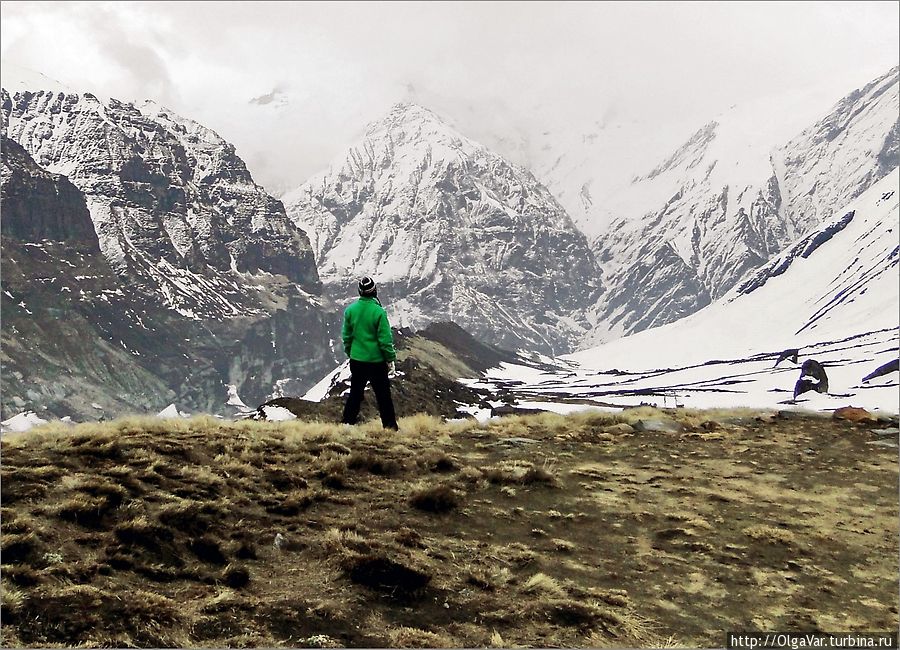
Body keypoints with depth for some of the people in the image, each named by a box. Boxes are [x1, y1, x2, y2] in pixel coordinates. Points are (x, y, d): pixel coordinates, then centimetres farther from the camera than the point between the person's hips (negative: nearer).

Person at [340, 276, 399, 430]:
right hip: (377, 360, -4)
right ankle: (390, 425, 11)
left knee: (355, 394, 16)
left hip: (356, 360, 4)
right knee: (383, 394, 7)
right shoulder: (378, 312, -17)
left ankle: (347, 421, 19)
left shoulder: (350, 310, -3)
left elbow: (346, 336, 5)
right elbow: (385, 339, -14)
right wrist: (390, 359, -4)